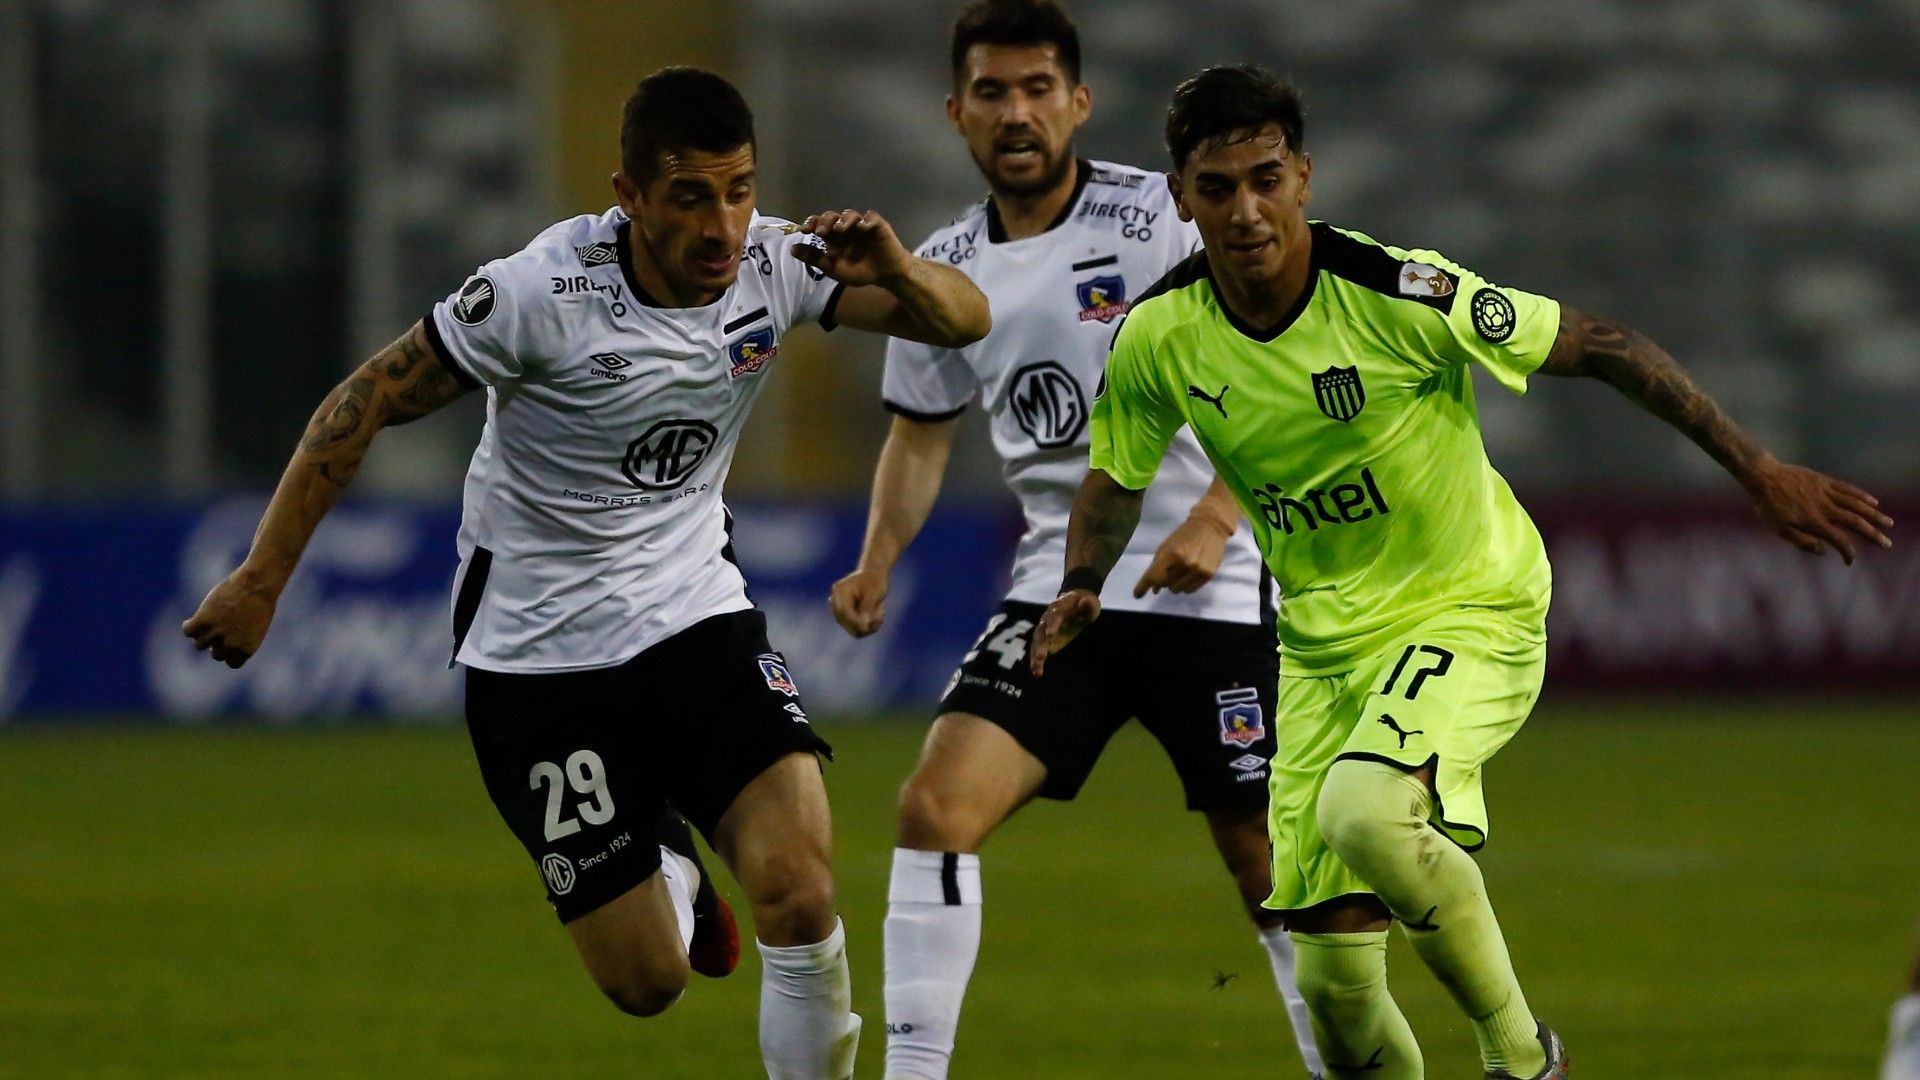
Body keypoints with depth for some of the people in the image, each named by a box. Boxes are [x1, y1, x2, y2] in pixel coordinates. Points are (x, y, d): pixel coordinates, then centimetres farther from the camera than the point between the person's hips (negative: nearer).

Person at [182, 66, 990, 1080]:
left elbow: (963, 319, -6)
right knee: (646, 983, -2)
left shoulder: (771, 262, -9)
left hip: (696, 615, 3)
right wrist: (260, 580, -13)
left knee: (798, 892, -21)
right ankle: (669, 870, 34)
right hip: (538, 649, -3)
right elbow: (363, 405, -13)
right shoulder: (541, 291, -22)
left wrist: (893, 268, -29)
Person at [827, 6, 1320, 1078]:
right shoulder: (944, 270, 6)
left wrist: (1215, 518, -20)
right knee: (937, 805, -15)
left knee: (1265, 859, 0)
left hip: (1210, 587, -4)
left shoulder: (1162, 218, -10)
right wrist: (879, 560, 4)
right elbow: (923, 430, 19)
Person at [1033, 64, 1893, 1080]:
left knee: (1363, 811, -35)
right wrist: (1082, 586, -9)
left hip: (1468, 611, -5)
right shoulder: (1158, 337, -9)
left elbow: (1602, 348, -14)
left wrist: (1761, 471, -15)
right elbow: (1116, 474, 11)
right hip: (1322, 643, 5)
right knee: (1335, 981, 0)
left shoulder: (1398, 294, -23)